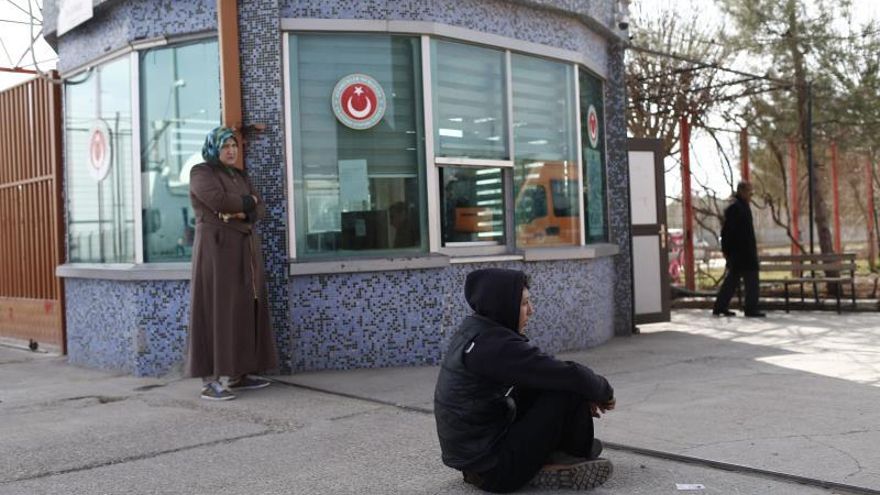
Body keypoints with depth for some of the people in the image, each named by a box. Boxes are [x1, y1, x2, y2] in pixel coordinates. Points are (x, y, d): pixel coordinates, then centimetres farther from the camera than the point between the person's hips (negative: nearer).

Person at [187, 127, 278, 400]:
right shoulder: (201, 173, -3)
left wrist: (244, 213, -13)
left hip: (244, 249, 8)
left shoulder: (240, 175, 19)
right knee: (217, 310, -10)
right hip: (217, 248, -8)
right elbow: (220, 201, -21)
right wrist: (248, 200, -4)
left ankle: (238, 373, 10)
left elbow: (260, 209, 9)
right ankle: (211, 380, -9)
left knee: (244, 309, 5)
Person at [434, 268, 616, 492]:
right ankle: (576, 456, 13)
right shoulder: (494, 345, -22)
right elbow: (567, 375, -20)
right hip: (495, 471, -10)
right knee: (569, 390, -10)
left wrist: (588, 393, 8)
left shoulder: (473, 330, 7)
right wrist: (604, 391, 0)